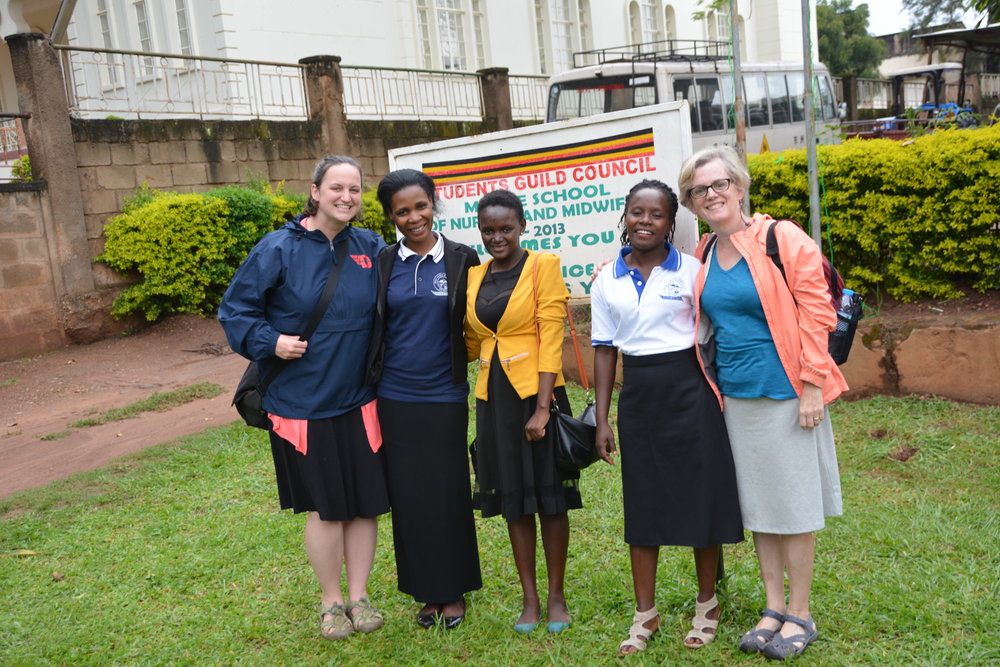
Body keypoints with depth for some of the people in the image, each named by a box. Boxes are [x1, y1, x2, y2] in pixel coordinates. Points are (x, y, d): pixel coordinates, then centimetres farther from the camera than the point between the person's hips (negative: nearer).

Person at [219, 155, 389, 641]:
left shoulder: (371, 249, 3)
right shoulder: (279, 249, -8)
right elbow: (235, 309, -1)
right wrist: (269, 343, -15)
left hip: (359, 401, 3)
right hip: (302, 403, -3)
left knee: (365, 501, 9)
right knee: (324, 507, 7)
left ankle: (359, 596, 28)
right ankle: (331, 602, 27)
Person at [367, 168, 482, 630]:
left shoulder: (462, 259, -2)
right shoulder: (383, 263, 2)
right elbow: (373, 328, 7)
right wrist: (371, 379, 4)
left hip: (445, 397, -1)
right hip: (396, 398, 2)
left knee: (448, 493, 6)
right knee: (408, 495, 8)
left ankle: (453, 591, 23)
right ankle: (426, 590, 24)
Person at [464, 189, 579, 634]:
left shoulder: (543, 267, -6)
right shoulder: (474, 276, 9)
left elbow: (550, 339, -12)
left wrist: (541, 408, -17)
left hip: (536, 393, -4)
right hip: (493, 397, 5)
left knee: (550, 496, 5)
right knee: (513, 500, 10)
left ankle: (556, 597, 20)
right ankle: (529, 598, 22)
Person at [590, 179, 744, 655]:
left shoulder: (692, 271, -4)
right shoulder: (607, 281, 3)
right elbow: (605, 351, 5)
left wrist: (719, 399, -3)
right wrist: (602, 420, 3)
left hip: (689, 389, -2)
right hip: (637, 396, 3)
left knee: (701, 495, 7)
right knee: (642, 502, 9)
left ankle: (707, 604, 28)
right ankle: (645, 613, 23)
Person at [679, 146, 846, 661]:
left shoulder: (780, 238, -9)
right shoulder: (703, 257, 8)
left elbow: (816, 311, -11)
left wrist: (812, 385, -15)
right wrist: (712, 390, 13)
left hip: (785, 394, -6)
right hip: (735, 397, 6)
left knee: (793, 506, 3)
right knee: (757, 505, 12)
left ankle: (800, 615, 16)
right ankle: (774, 608, 25)